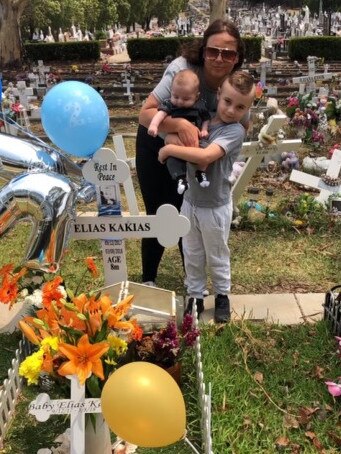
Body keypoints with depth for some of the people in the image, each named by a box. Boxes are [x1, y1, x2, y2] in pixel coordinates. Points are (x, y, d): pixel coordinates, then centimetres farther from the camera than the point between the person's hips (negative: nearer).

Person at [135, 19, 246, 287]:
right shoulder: (182, 68, -32)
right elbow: (145, 114, -35)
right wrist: (179, 124, -52)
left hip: (193, 150, 3)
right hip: (157, 146, -3)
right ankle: (148, 278, 25)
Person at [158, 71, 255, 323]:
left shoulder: (235, 131, -21)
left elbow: (205, 156, -34)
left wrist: (170, 149, -25)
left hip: (215, 207, -5)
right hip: (190, 201, 5)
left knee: (217, 257, 15)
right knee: (192, 255, 18)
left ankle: (222, 295, 38)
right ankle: (195, 297, 35)